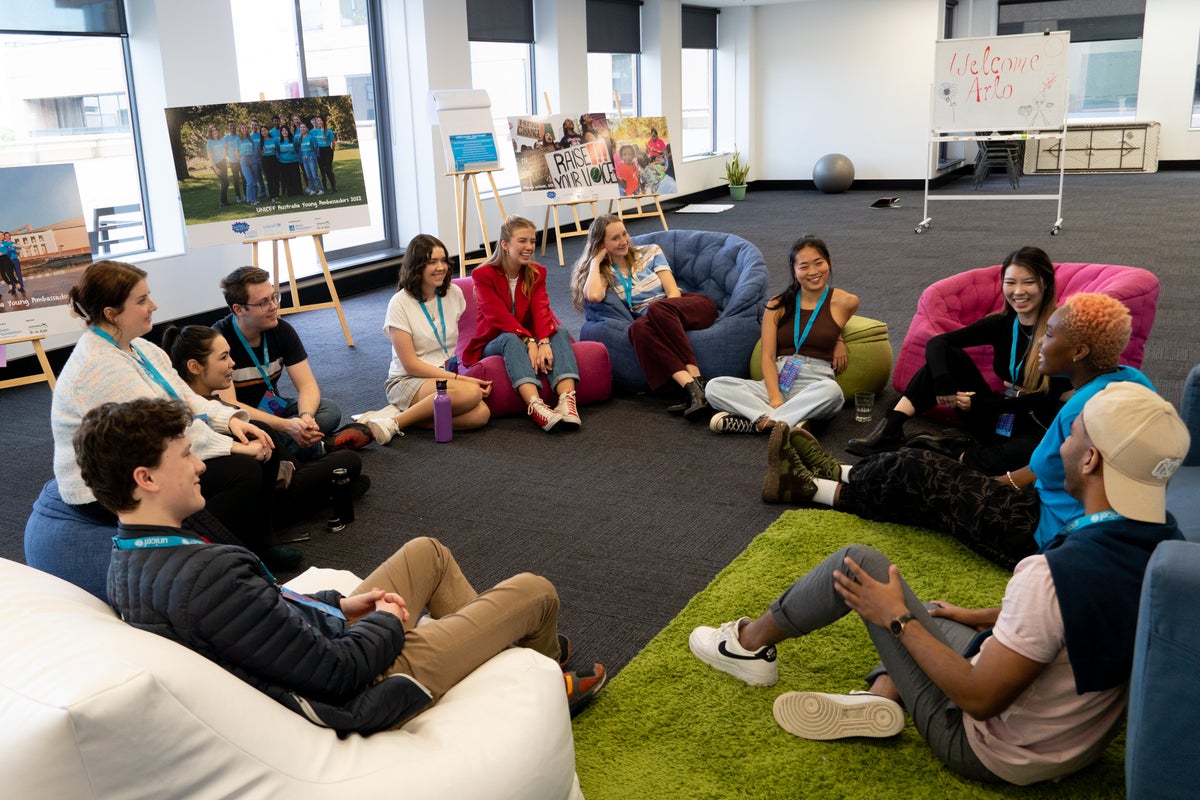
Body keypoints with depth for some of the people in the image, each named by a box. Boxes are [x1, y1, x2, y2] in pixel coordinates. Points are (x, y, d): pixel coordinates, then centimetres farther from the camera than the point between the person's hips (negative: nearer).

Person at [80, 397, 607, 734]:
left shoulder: (128, 563, -3)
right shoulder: (206, 575, -36)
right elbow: (338, 671, -30)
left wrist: (338, 605, 4)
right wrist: (387, 622, -11)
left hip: (329, 646, 9)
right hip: (360, 691, -9)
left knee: (427, 551, 26)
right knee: (534, 592, 4)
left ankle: (497, 644, 41)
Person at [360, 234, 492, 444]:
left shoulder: (454, 293, 5)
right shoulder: (400, 303, -9)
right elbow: (411, 365, -12)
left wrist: (461, 374, -2)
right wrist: (459, 379, -17)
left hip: (450, 376, 5)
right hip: (407, 381, -5)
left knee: (481, 414, -29)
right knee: (471, 393, -35)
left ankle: (408, 416, -17)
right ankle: (394, 423, -24)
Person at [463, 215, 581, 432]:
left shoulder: (537, 273, 6)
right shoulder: (483, 275, -8)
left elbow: (541, 309, -12)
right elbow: (499, 316, -21)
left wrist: (543, 341, -32)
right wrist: (529, 341, -35)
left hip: (530, 338, 4)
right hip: (494, 343, -4)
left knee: (560, 331, -26)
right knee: (511, 339, -37)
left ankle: (567, 399, -50)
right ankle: (535, 405, -60)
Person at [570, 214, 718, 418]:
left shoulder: (651, 252, 12)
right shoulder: (604, 272, 11)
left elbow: (673, 291, 1)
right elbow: (593, 295, -13)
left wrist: (661, 311, -18)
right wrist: (595, 261, 0)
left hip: (694, 307, 0)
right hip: (651, 321, 0)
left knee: (658, 309, -34)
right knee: (639, 328, -36)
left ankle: (697, 381, -45)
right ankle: (690, 386, -53)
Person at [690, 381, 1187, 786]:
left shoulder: (1058, 574, -35)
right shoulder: (1165, 543, -10)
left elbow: (979, 698, -25)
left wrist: (898, 620, -13)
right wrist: (982, 618, 16)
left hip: (995, 757, -7)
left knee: (858, 564, -3)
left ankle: (749, 644, 18)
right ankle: (881, 696, 4)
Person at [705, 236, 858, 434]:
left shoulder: (845, 303, 5)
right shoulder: (778, 305, 8)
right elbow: (768, 357, 0)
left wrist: (839, 339, 5)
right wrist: (775, 397, -16)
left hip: (816, 386, -1)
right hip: (777, 382, 2)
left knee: (831, 390, -40)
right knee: (714, 387, -22)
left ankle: (761, 422, -31)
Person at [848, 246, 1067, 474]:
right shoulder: (1001, 323, 1)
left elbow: (1048, 397, -16)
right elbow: (937, 342, -8)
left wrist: (982, 403, -20)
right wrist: (943, 383, -28)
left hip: (1039, 431, -5)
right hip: (997, 420, 5)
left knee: (1023, 454, -42)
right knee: (949, 354, -11)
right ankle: (890, 430, -19)